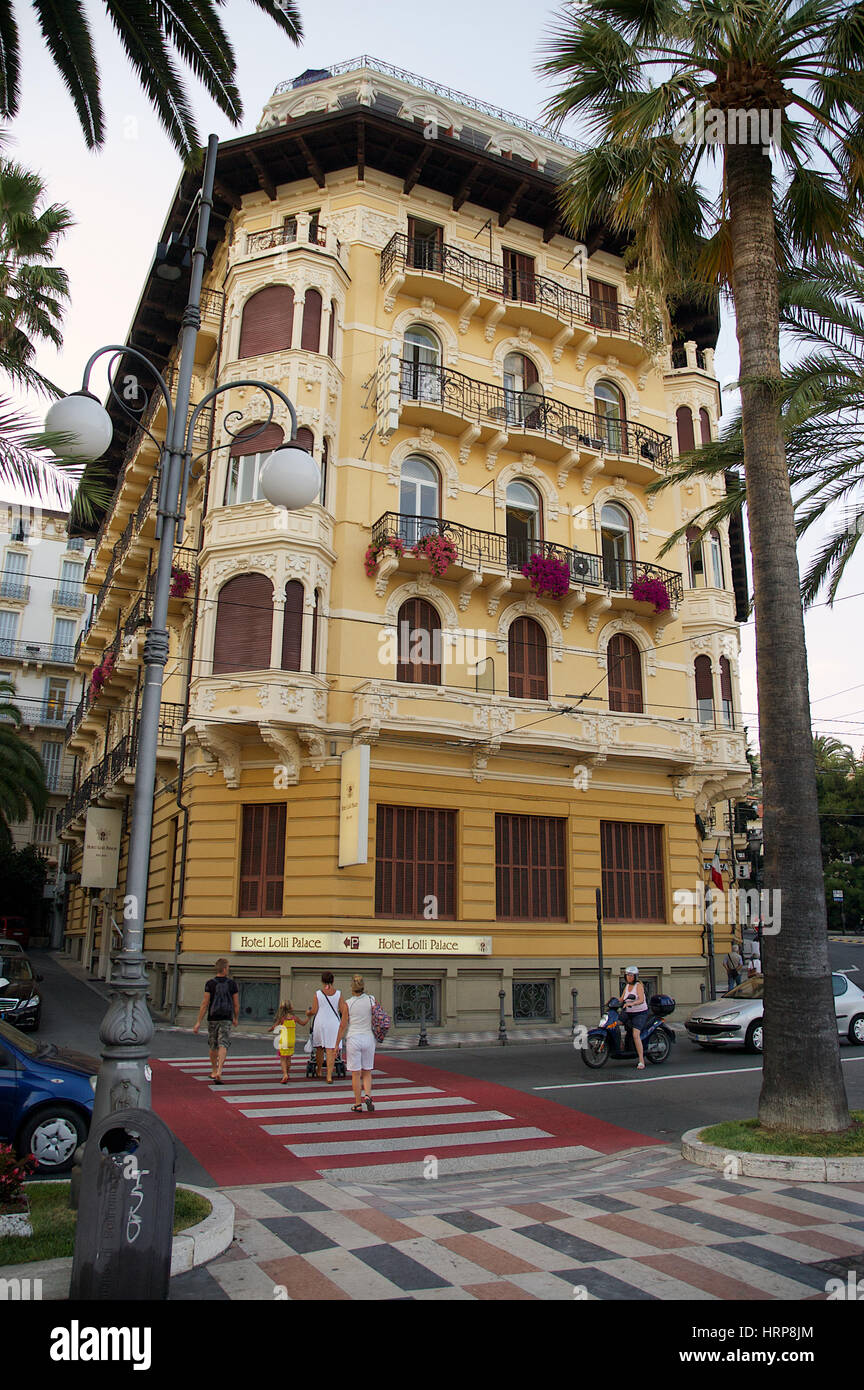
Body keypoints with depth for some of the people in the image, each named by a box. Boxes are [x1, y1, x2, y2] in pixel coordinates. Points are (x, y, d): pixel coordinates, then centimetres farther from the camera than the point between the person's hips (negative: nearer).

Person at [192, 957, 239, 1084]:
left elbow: (205, 1003, -7)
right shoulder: (232, 983, 0)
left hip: (212, 1019, 1)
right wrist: (236, 1019, 18)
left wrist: (198, 1022, -5)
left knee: (213, 1046, 16)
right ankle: (219, 1072, -24)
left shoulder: (210, 983, -3)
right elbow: (236, 1004, 3)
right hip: (226, 1019, -1)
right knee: (223, 1045, -7)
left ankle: (214, 1071, 29)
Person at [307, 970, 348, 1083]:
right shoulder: (338, 994, -2)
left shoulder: (318, 993, -5)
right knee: (331, 1050, 1)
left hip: (320, 1023, 0)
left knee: (319, 1048, 18)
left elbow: (314, 1011, -5)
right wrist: (345, 1024, 13)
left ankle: (319, 1072, 33)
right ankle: (329, 1076, -5)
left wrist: (308, 1015, 16)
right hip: (333, 1024, 0)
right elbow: (344, 1011, -3)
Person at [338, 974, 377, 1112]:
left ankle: (358, 1104, 11)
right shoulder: (371, 1000, -3)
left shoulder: (348, 1003, -8)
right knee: (367, 1072, 14)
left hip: (353, 1039, -2)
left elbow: (343, 1025, -5)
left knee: (356, 1074, 7)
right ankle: (368, 1095, -8)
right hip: (368, 1038, 2)